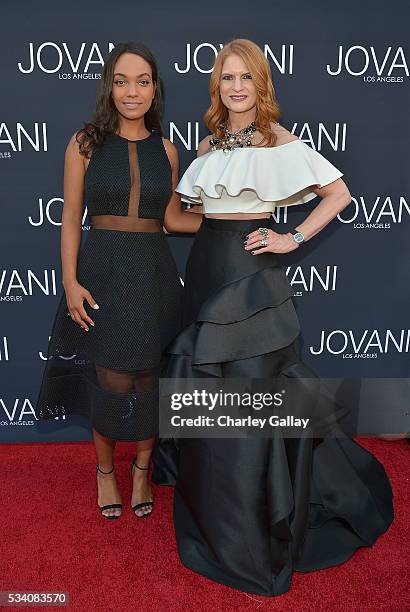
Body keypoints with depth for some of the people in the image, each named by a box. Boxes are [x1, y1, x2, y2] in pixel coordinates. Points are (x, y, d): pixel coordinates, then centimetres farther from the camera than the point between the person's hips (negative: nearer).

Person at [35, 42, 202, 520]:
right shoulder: (85, 143, 1)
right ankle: (105, 468, 32)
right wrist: (70, 282, -9)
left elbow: (172, 218, 11)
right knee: (111, 381, 3)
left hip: (153, 273, 2)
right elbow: (71, 219, -1)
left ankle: (142, 468, 33)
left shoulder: (165, 149, 8)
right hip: (101, 271, -2)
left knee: (147, 380, 8)